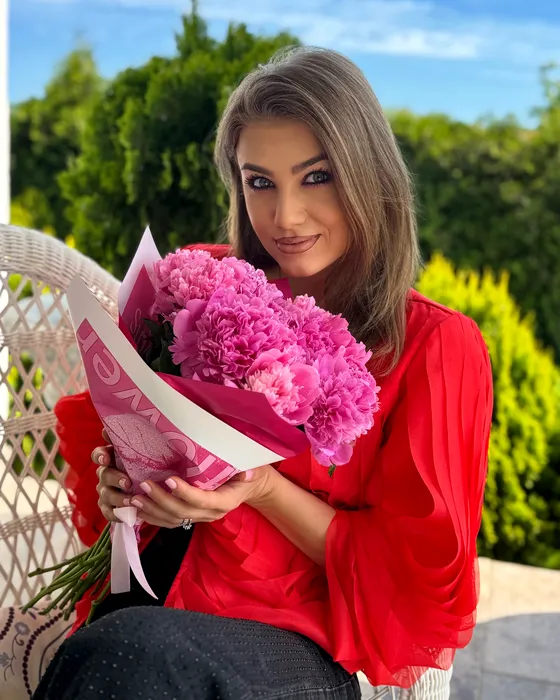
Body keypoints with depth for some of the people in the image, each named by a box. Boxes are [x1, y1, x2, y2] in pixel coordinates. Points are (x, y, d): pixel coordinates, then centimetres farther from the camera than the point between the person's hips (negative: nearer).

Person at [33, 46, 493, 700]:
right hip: (161, 591, 3)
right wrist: (117, 486, -9)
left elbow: (419, 577, -4)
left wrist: (265, 489, -17)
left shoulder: (436, 346, -5)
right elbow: (96, 427, 15)